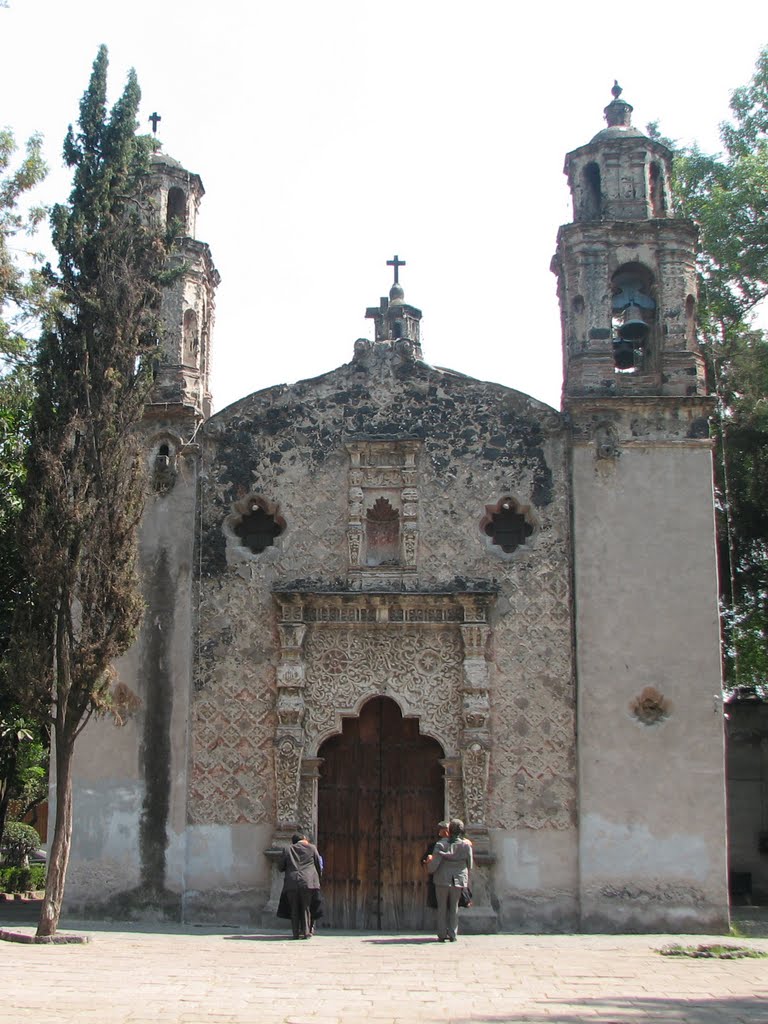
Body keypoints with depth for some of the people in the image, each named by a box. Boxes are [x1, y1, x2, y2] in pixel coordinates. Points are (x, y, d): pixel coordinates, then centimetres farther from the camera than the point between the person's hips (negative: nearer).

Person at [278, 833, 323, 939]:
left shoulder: (287, 849, 9)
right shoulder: (312, 848, 6)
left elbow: (280, 867, 13)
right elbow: (319, 866, 11)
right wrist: (318, 878, 28)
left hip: (291, 883, 1)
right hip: (307, 882, -1)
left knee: (294, 909, 7)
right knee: (306, 908, 6)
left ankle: (296, 933, 4)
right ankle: (306, 932, 3)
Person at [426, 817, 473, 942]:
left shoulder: (441, 844, -10)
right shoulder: (466, 845, -5)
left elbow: (434, 865, -13)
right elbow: (469, 865, 4)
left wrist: (429, 865, 10)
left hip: (442, 880, -1)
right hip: (458, 881, 1)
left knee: (442, 908, 10)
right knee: (454, 908, 13)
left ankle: (442, 935, 9)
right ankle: (452, 935, 9)